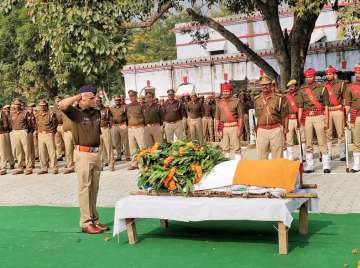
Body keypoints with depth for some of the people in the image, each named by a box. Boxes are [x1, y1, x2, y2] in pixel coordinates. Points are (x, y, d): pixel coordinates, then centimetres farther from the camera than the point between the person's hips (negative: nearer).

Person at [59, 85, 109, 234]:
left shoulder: (96, 112, 11)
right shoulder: (76, 112, -7)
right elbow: (62, 105, -26)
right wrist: (79, 96, -14)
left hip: (96, 153, 6)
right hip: (83, 153, -6)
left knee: (94, 188, 12)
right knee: (84, 188, -2)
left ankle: (94, 220, 22)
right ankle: (86, 223, 4)